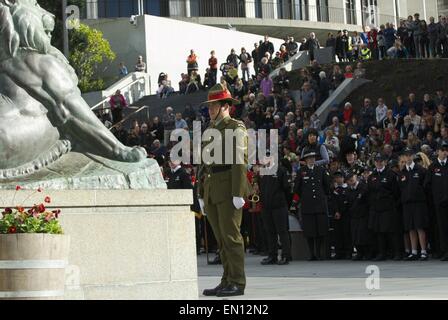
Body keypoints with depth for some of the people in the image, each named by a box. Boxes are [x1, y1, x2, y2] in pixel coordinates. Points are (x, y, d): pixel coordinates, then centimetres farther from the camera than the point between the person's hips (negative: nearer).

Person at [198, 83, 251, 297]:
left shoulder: (236, 129, -3)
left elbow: (240, 162, -12)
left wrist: (238, 193, -19)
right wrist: (201, 194, 18)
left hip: (228, 189, -8)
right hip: (211, 190, 8)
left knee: (231, 236, -9)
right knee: (221, 239, 8)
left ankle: (237, 283, -6)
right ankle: (227, 281, 12)